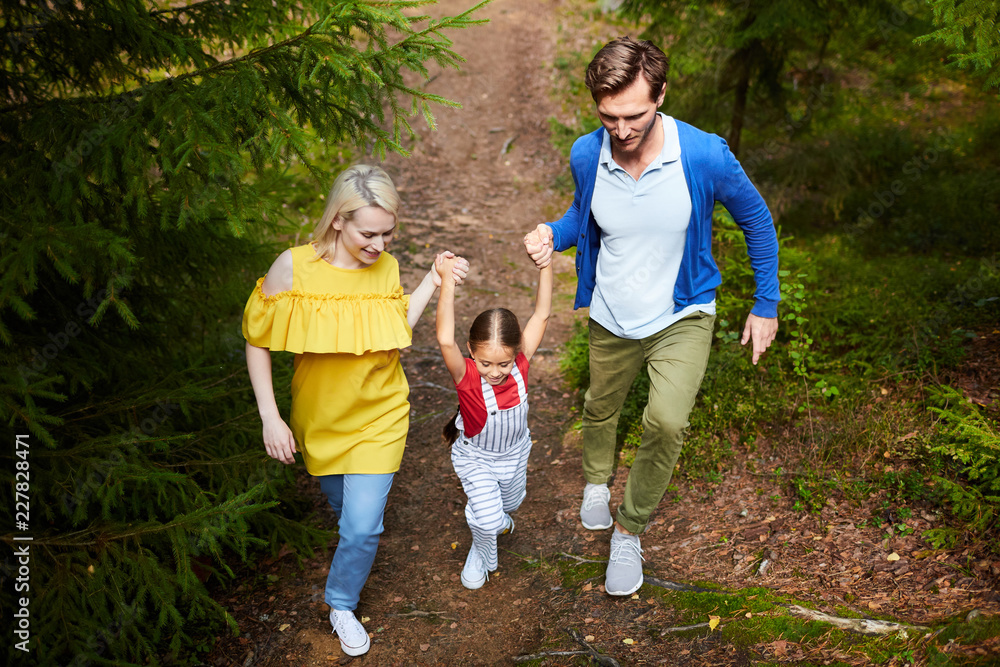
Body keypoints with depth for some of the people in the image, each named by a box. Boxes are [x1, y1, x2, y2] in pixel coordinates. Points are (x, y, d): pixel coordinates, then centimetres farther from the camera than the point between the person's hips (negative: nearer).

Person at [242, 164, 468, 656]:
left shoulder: (385, 267, -12)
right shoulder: (294, 267, -21)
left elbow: (394, 334, 1)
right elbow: (257, 341, -11)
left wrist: (433, 281, -7)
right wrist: (269, 417, -13)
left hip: (378, 418, 0)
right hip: (319, 418, 0)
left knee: (362, 526, -1)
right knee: (340, 501, 25)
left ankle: (341, 605, 28)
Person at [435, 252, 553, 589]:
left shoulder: (520, 365, -26)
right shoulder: (467, 376, -35)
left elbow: (541, 315, -25)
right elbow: (445, 340, -55)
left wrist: (545, 265, -31)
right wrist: (447, 281, -57)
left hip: (515, 453, 4)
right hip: (475, 458, -4)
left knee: (510, 502, 27)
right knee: (488, 520, -15)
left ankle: (494, 514, 63)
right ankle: (482, 553, 18)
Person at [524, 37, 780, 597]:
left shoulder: (705, 156, -26)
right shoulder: (586, 157, -17)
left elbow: (756, 220, -7)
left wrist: (766, 305, -2)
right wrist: (552, 235, -16)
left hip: (682, 318, -3)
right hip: (611, 319, 3)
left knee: (667, 421, -22)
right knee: (601, 409, 23)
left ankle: (630, 531, 5)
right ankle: (598, 481, 58)